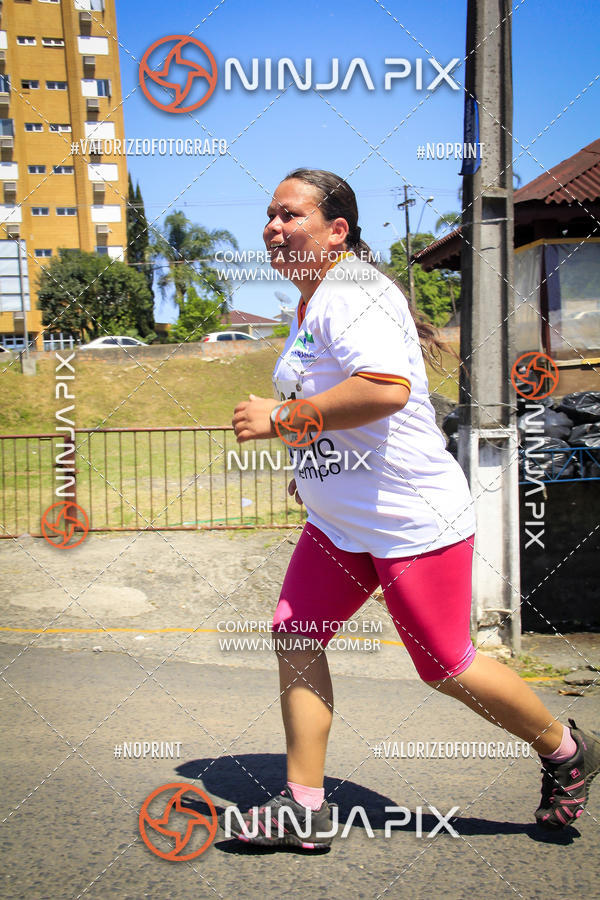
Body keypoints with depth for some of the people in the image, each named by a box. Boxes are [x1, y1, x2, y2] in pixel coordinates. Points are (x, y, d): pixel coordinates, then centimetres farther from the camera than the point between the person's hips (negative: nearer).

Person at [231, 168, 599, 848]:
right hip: (339, 523, 10)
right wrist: (312, 463, 22)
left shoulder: (353, 295, -19)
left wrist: (278, 419, -29)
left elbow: (386, 389, -37)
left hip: (414, 519, -9)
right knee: (293, 635, 2)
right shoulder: (313, 305, 13)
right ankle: (304, 807, 12)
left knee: (445, 668, 2)